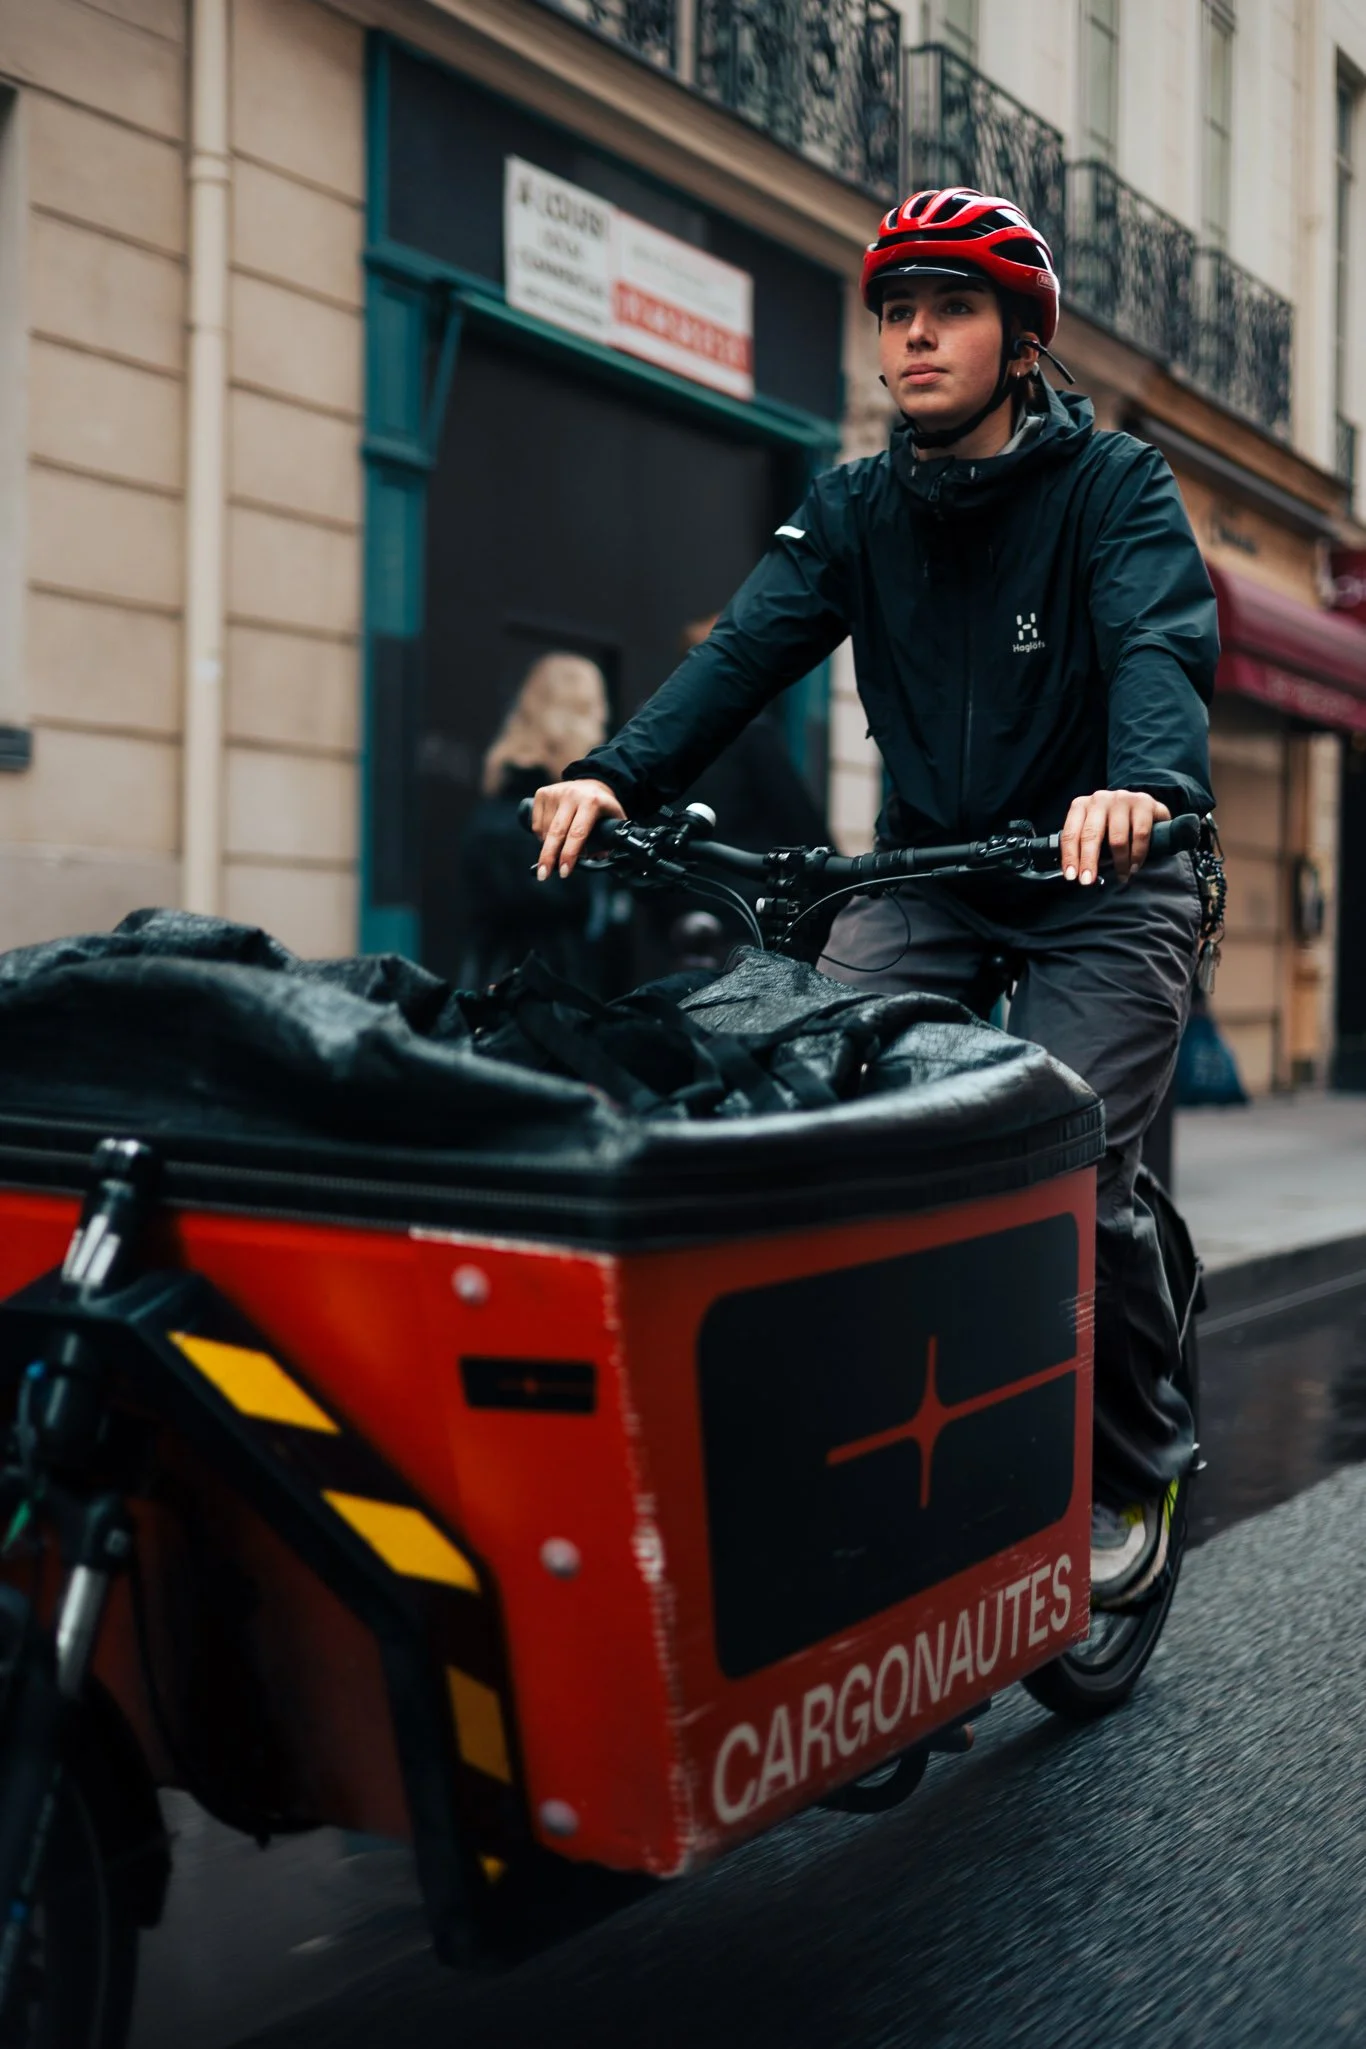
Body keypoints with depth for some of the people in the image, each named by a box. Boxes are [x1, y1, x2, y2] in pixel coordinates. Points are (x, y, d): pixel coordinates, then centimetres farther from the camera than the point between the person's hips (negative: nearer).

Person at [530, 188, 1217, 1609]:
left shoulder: (1114, 486, -6)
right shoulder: (856, 509, 5)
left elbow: (1163, 645, -25)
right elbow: (748, 646, -10)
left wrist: (1145, 784, -48)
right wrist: (616, 774, -29)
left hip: (1101, 875, -3)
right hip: (923, 869, 4)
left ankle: (1132, 1476, 8)